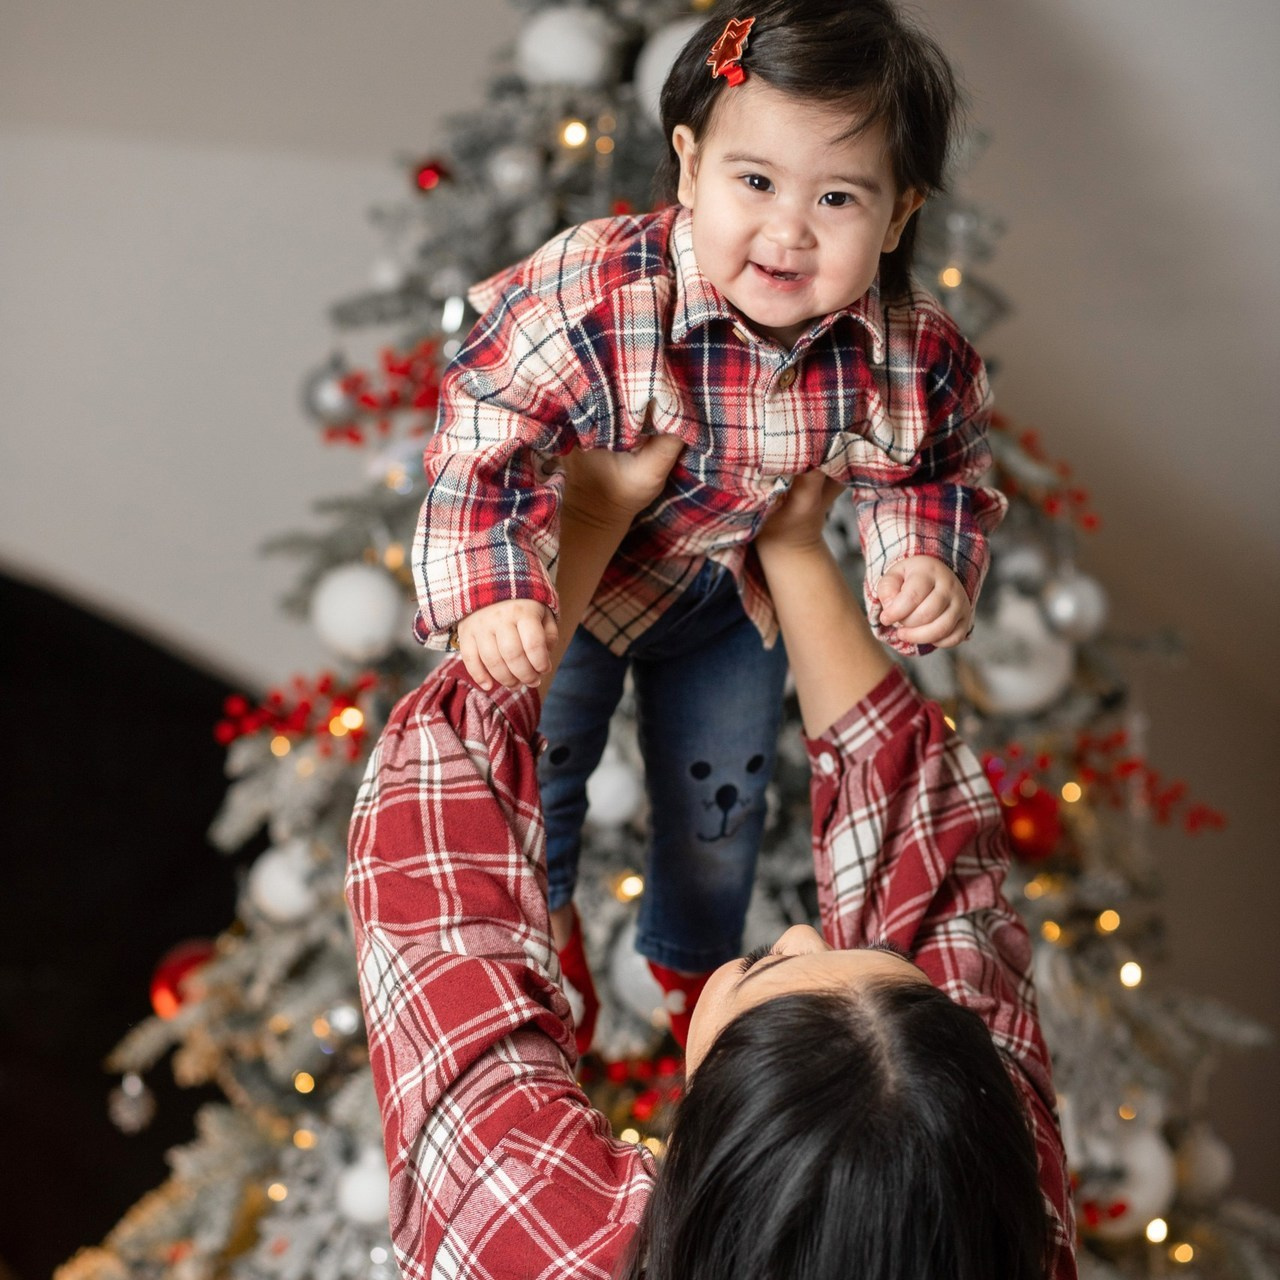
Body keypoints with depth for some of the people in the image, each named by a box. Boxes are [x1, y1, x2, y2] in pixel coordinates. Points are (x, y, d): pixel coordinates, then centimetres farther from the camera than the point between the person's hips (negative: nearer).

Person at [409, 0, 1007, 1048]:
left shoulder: (914, 358, -29)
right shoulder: (596, 300, -42)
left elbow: (940, 470, -8)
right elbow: (481, 435, -32)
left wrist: (931, 562, -25)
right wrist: (489, 595, -40)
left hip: (733, 590, 3)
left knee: (723, 790, 23)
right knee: (536, 759, 16)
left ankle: (693, 959, 56)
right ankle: (543, 915, 53)